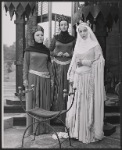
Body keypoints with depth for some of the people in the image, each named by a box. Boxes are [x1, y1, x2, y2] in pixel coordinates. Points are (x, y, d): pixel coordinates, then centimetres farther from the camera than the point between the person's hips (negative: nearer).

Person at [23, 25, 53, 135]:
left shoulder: (46, 50, 12)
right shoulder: (29, 50, 4)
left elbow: (49, 64, 15)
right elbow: (25, 65, 3)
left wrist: (51, 77, 11)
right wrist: (25, 79, -4)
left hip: (45, 79, 3)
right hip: (33, 78, -3)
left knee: (45, 103, 4)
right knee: (33, 102, -1)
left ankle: (44, 127, 14)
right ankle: (33, 127, 8)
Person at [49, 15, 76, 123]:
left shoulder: (72, 39, 7)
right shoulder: (55, 38, 6)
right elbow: (50, 51, 11)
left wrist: (70, 54, -8)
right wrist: (56, 54, -8)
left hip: (68, 66, 0)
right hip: (58, 66, 0)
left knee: (68, 89, -1)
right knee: (58, 89, -1)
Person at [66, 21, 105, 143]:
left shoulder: (95, 45, 1)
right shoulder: (78, 46, 16)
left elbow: (99, 62, -4)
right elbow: (73, 63, 15)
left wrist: (84, 62, -10)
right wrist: (71, 77, 6)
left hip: (89, 78, -5)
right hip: (78, 78, 5)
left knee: (88, 106, -3)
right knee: (76, 106, 4)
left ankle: (90, 133, 8)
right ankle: (76, 132, 14)